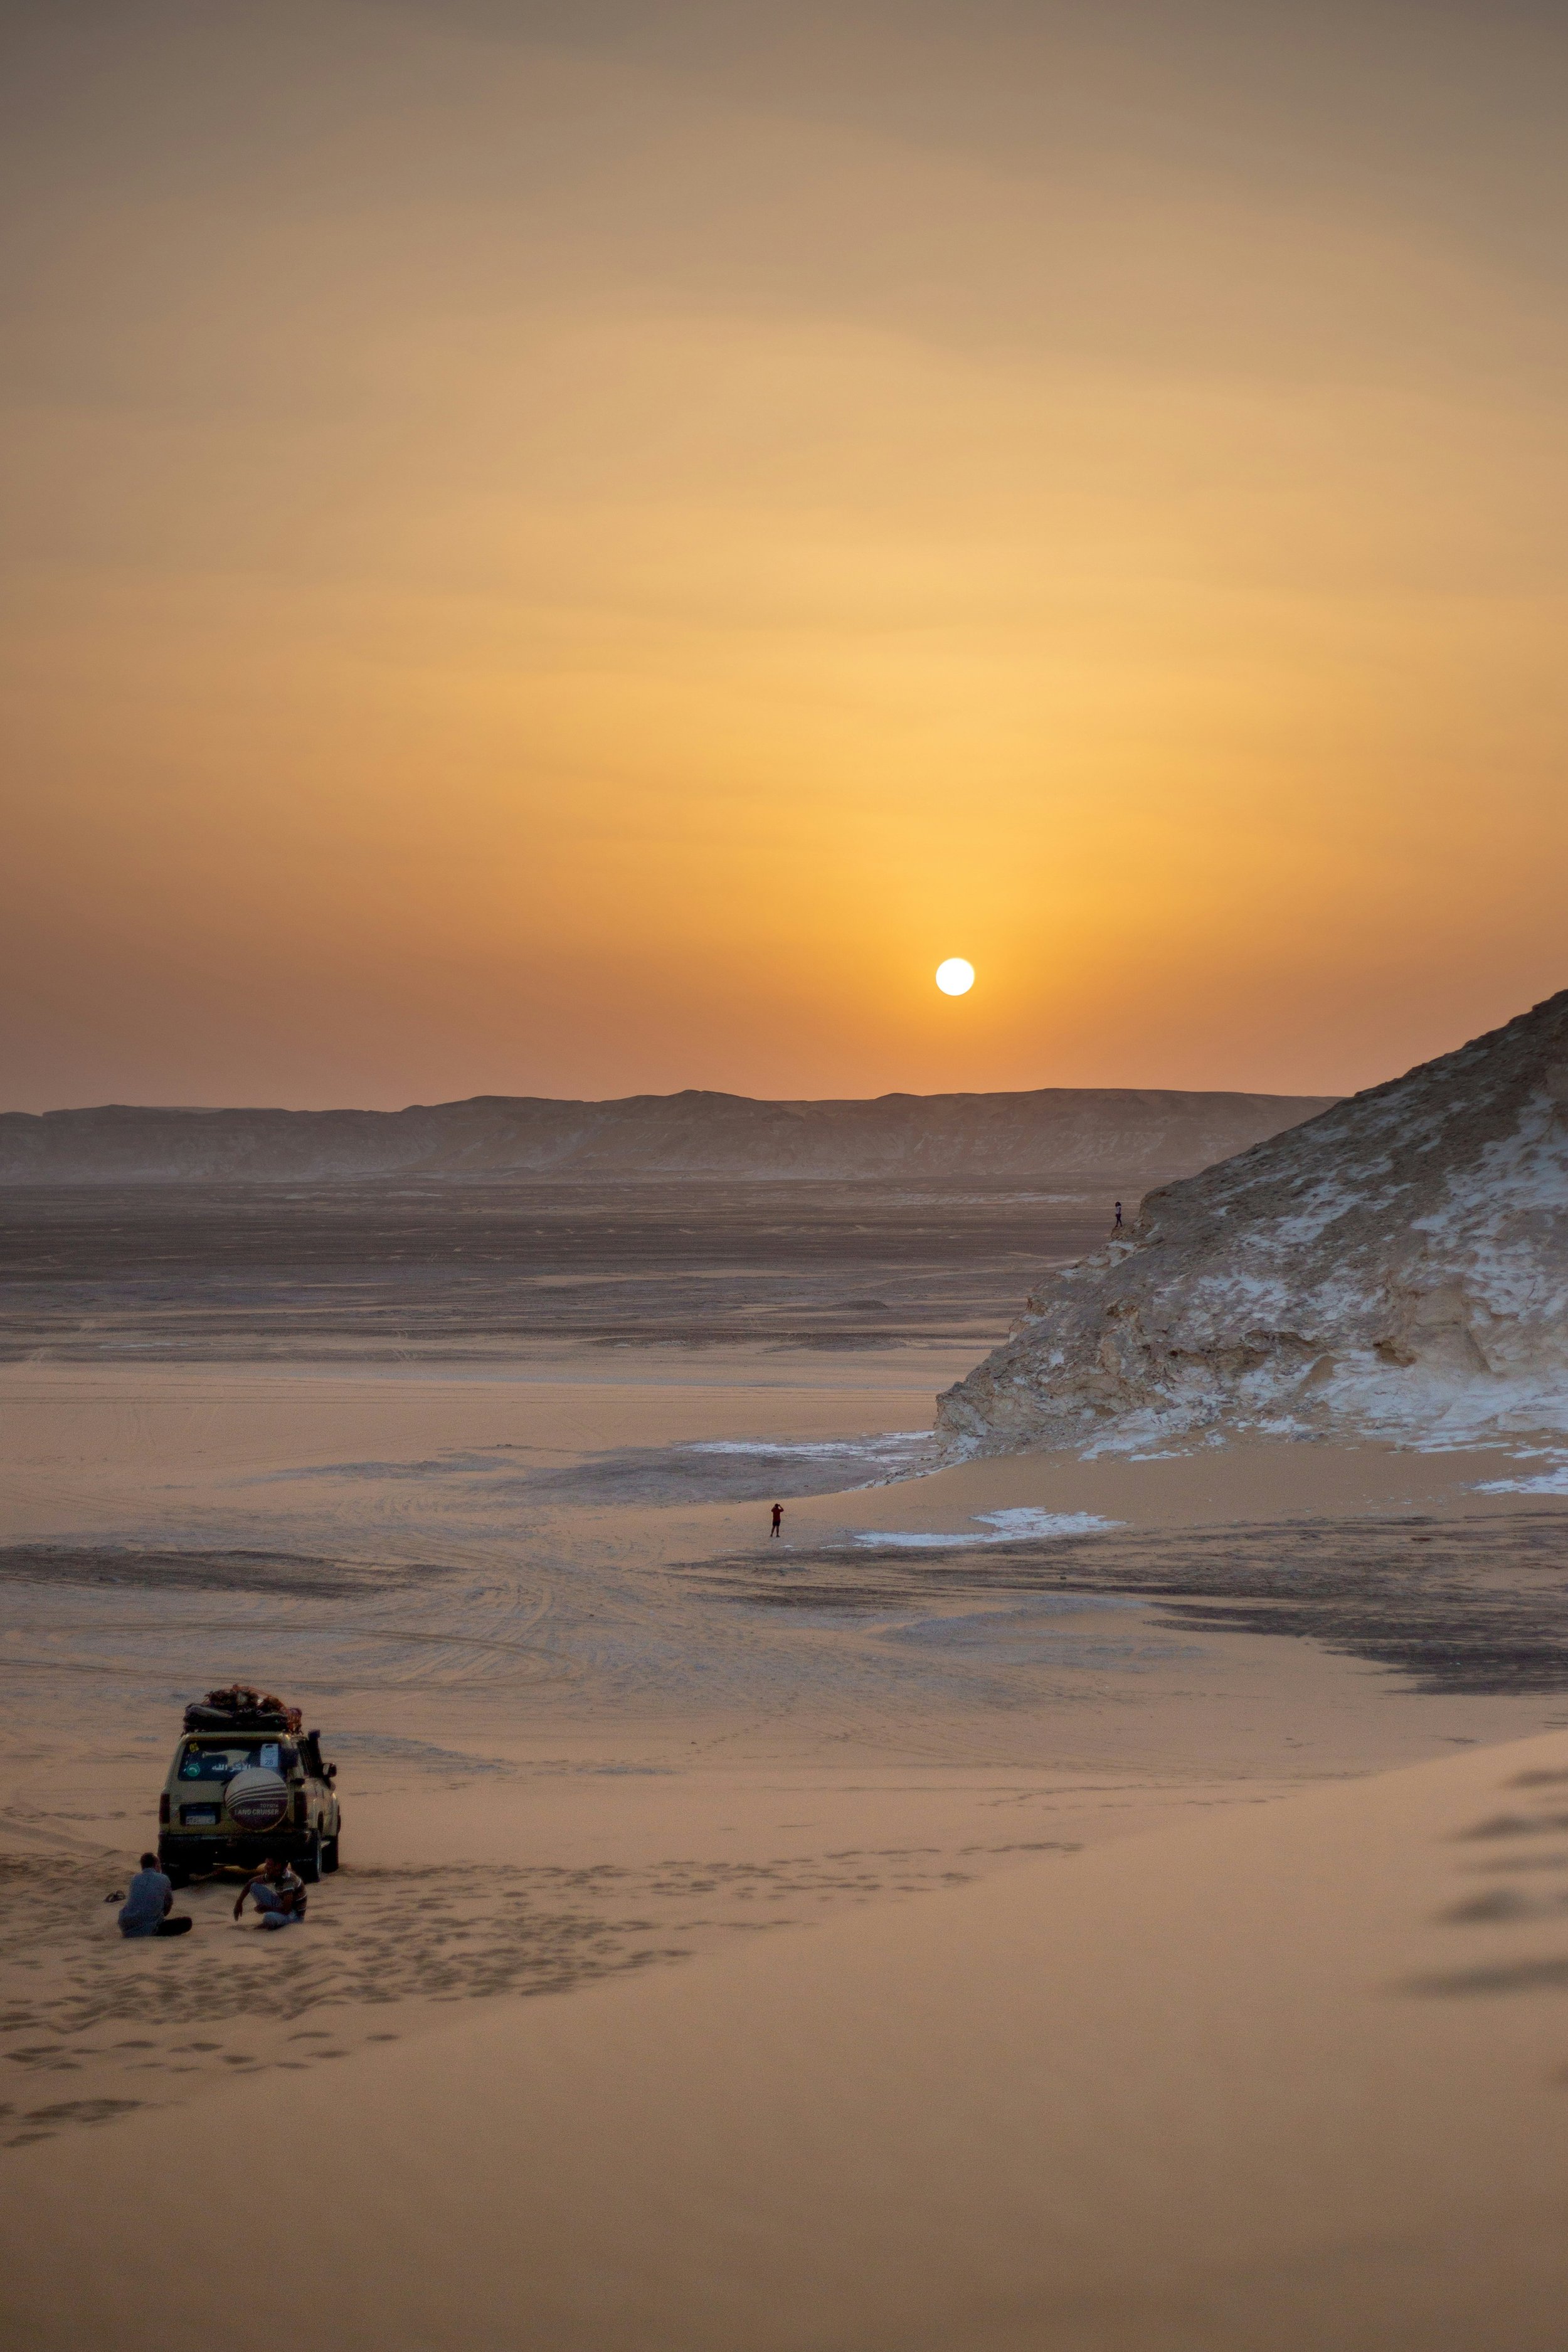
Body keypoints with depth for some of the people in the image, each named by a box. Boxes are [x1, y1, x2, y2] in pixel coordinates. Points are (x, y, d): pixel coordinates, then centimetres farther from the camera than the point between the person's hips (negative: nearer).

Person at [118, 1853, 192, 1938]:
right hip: (148, 1930, -5)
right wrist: (162, 1915, 35)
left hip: (127, 1929, 6)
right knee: (186, 1922, 3)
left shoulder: (135, 1879, 11)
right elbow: (169, 1903, 13)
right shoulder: (163, 1880, 0)